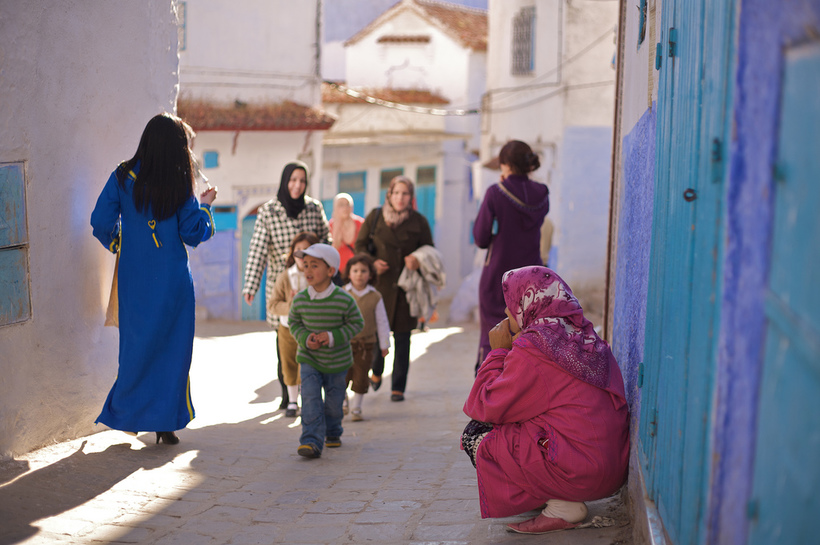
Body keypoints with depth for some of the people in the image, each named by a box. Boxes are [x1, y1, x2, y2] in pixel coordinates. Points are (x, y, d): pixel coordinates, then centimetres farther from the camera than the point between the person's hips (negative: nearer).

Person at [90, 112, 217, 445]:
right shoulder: (180, 184, -8)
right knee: (171, 346, 7)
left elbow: (101, 222, -4)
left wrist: (117, 244, 15)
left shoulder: (123, 177, -2)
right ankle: (165, 422, 10)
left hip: (133, 276, 3)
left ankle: (126, 414, 21)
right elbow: (193, 234, -6)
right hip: (171, 277, -3)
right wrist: (204, 206, 10)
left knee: (136, 343, 15)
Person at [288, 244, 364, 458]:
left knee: (334, 399, 14)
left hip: (337, 360, 0)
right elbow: (293, 323, 3)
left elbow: (356, 323, -8)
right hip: (309, 359, 0)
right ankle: (311, 441, -13)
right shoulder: (300, 300, -12)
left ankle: (332, 432, 40)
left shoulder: (344, 300, -18)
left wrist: (333, 336, -21)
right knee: (310, 398, -13)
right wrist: (305, 338, -17)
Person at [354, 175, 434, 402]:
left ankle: (398, 388, 12)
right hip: (380, 283, 0)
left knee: (402, 338, 1)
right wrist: (372, 263, -8)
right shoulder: (374, 217, 2)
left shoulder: (419, 222, 2)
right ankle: (376, 372, 30)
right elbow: (360, 245, 10)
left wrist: (418, 261, -12)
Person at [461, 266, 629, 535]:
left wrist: (498, 351, 2)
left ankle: (563, 507, -3)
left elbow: (486, 408, -7)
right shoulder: (585, 337, 11)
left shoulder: (531, 349, -14)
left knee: (476, 435, 0)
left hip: (579, 472, -9)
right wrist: (512, 349, 18)